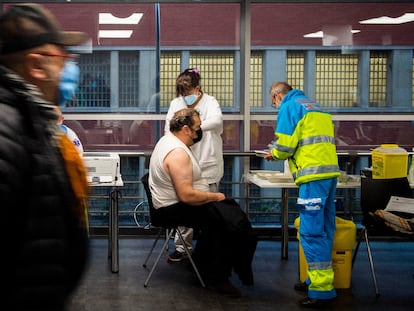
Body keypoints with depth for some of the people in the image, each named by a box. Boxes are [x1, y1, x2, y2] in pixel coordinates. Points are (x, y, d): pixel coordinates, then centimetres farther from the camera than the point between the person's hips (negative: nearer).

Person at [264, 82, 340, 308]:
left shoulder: (289, 107, 0)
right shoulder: (313, 106, 26)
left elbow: (286, 144, -8)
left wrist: (274, 154, 13)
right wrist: (281, 154, 26)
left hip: (314, 174, -9)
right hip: (330, 170, 9)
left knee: (311, 231, -8)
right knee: (323, 229, 14)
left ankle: (321, 289, -8)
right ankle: (320, 279, 22)